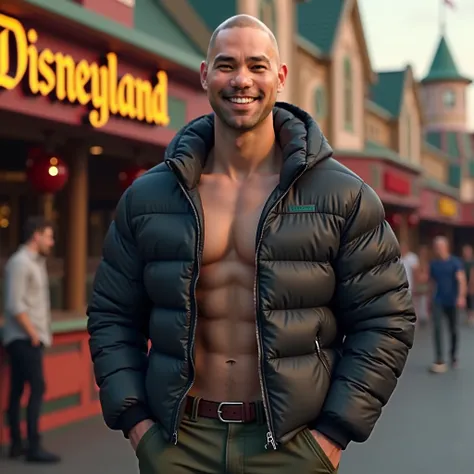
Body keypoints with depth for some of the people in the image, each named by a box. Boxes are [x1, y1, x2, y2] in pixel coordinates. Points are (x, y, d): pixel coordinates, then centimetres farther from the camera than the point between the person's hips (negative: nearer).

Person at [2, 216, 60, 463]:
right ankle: (34, 447, -8)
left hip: (30, 338, 9)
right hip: (24, 339, -9)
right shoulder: (20, 262, -14)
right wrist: (33, 334, -16)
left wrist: (40, 334, 9)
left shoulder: (35, 262, 15)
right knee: (37, 388, -10)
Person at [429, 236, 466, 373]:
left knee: (453, 330, 9)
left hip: (452, 302, -2)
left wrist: (461, 296, -34)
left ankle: (454, 356, 32)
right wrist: (433, 297, 14)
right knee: (437, 329, -14)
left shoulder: (455, 262, -7)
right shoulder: (433, 264, 3)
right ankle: (439, 361, -15)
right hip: (438, 302, 2)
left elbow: (462, 280, -18)